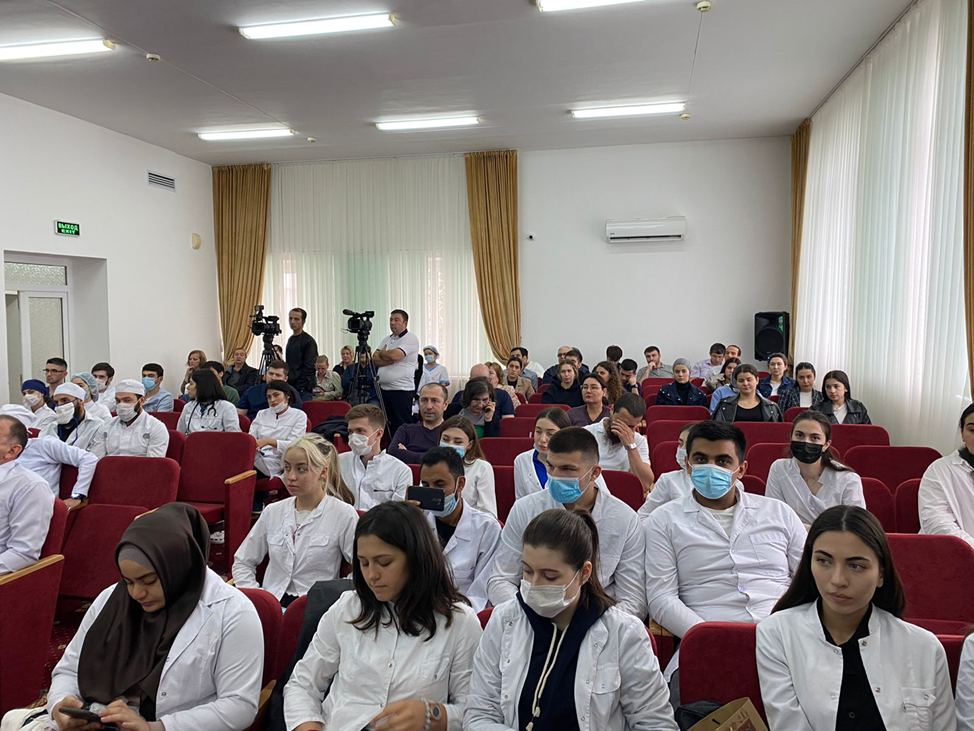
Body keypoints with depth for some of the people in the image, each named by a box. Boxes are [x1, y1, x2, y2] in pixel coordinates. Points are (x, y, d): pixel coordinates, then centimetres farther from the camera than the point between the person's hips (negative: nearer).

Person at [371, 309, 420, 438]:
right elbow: (374, 359, 9)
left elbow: (395, 355, -21)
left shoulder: (410, 339, -7)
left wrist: (381, 353, 0)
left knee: (402, 427, -5)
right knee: (387, 426, 11)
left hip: (401, 390, -8)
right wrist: (388, 360, -10)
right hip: (384, 389, 8)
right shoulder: (387, 339, 17)